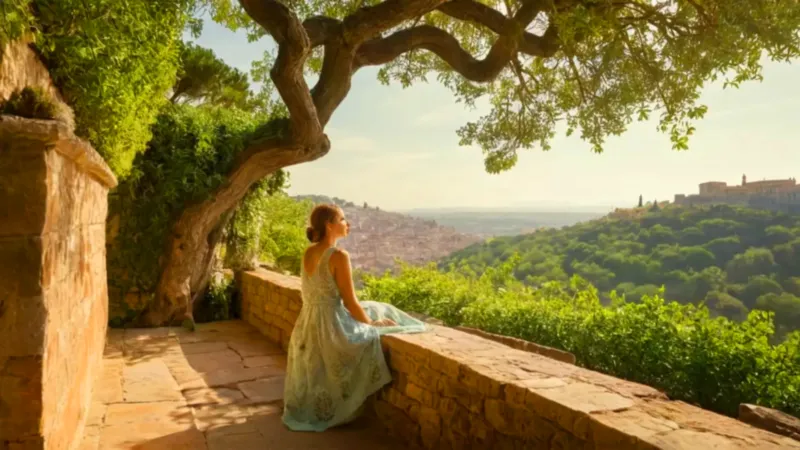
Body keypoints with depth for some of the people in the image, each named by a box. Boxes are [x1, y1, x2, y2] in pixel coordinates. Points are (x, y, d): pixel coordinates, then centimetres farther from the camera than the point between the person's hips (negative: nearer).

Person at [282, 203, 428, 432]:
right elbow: (349, 302, -16)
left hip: (308, 324, 9)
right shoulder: (339, 256, -22)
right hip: (330, 325, -9)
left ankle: (307, 410, 47)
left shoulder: (308, 253, 5)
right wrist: (372, 323, -3)